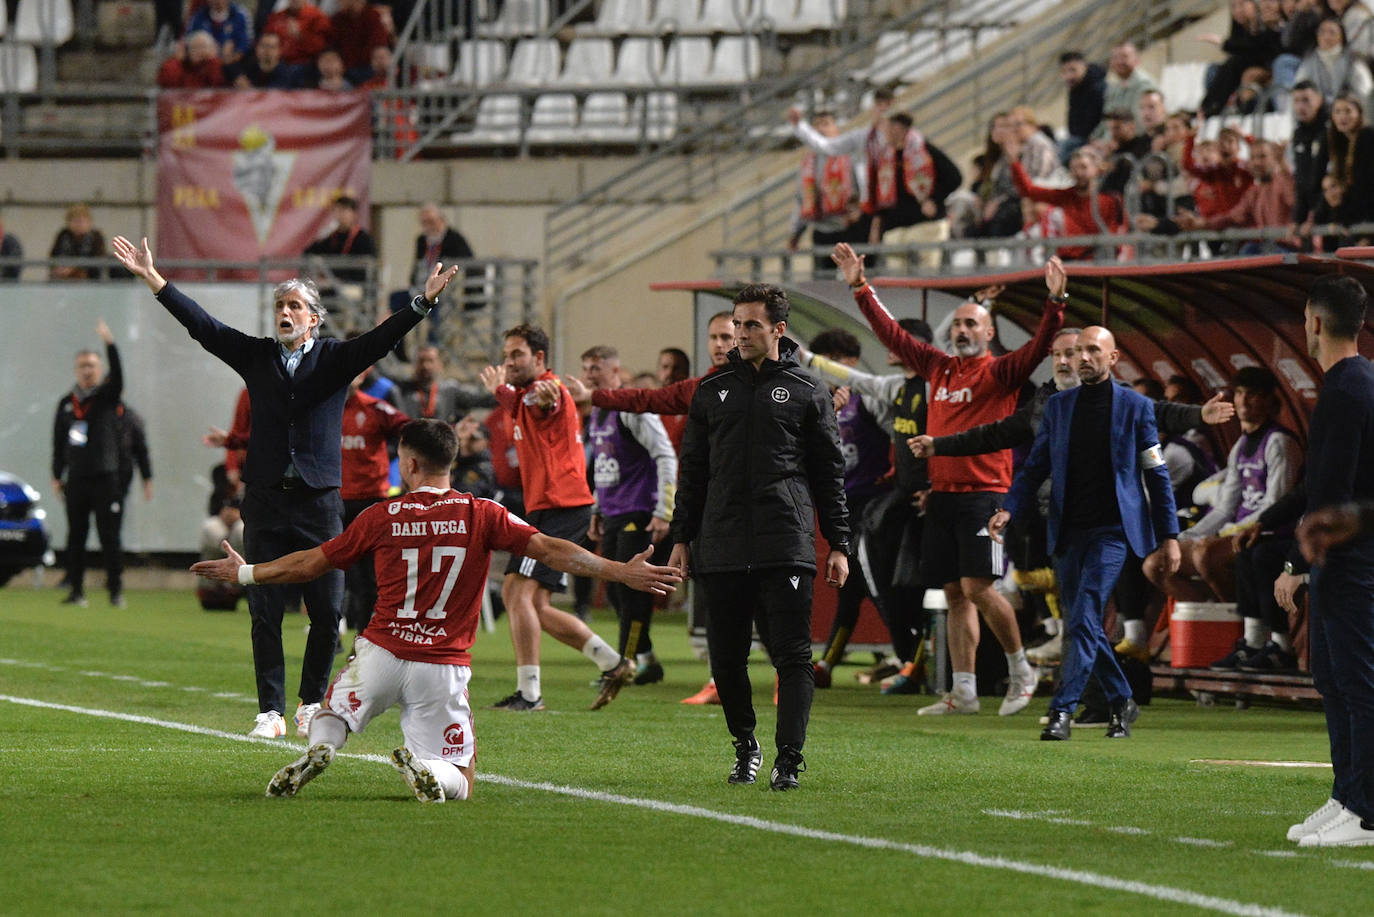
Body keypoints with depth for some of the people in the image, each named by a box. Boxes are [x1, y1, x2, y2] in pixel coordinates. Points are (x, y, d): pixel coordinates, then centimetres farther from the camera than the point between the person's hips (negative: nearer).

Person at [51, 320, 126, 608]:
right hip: (76, 480, 4)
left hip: (105, 478, -4)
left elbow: (117, 376, -20)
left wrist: (109, 343, -30)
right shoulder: (66, 403, 12)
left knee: (110, 537, -5)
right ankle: (76, 590, 10)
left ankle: (116, 590, -3)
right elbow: (58, 442, 16)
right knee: (75, 538, 5)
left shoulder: (107, 397, 1)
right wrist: (57, 476, 12)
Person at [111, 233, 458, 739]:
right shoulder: (256, 355, 10)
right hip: (266, 501, 1)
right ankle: (271, 711, 4)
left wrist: (424, 301, -22)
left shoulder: (336, 358, 6)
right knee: (265, 612, 0)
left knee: (327, 612, -1)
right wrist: (152, 278, -1)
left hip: (320, 501, -1)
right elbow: (202, 325, 6)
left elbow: (381, 339, -7)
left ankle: (311, 704, 15)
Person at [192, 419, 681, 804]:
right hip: (444, 668, 0)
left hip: (382, 652, 0)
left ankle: (319, 750, -11)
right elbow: (550, 550, -8)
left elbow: (310, 564, 10)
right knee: (458, 782, 9)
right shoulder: (482, 516, -2)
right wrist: (622, 573, -4)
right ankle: (425, 768, -28)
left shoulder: (382, 518, 1)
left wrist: (247, 574, 24)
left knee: (330, 717, 27)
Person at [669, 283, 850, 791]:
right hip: (722, 549, 3)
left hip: (786, 548, -3)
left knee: (792, 655, -8)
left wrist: (838, 544, 3)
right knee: (726, 658, 4)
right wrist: (681, 539, 11)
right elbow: (693, 471, 17)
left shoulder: (807, 391, 8)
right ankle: (745, 747, 22)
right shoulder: (713, 390, 14)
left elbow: (830, 473, 8)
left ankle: (789, 758, -8)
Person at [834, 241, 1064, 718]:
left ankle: (1020, 670, 5)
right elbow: (892, 334, 22)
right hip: (942, 494, 6)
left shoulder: (1000, 373, -2)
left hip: (984, 494, -6)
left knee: (977, 587, -13)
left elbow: (1038, 347, -17)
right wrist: (860, 288, 22)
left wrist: (1056, 303, -32)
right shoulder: (939, 367, 14)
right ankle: (964, 691, 8)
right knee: (954, 593, 6)